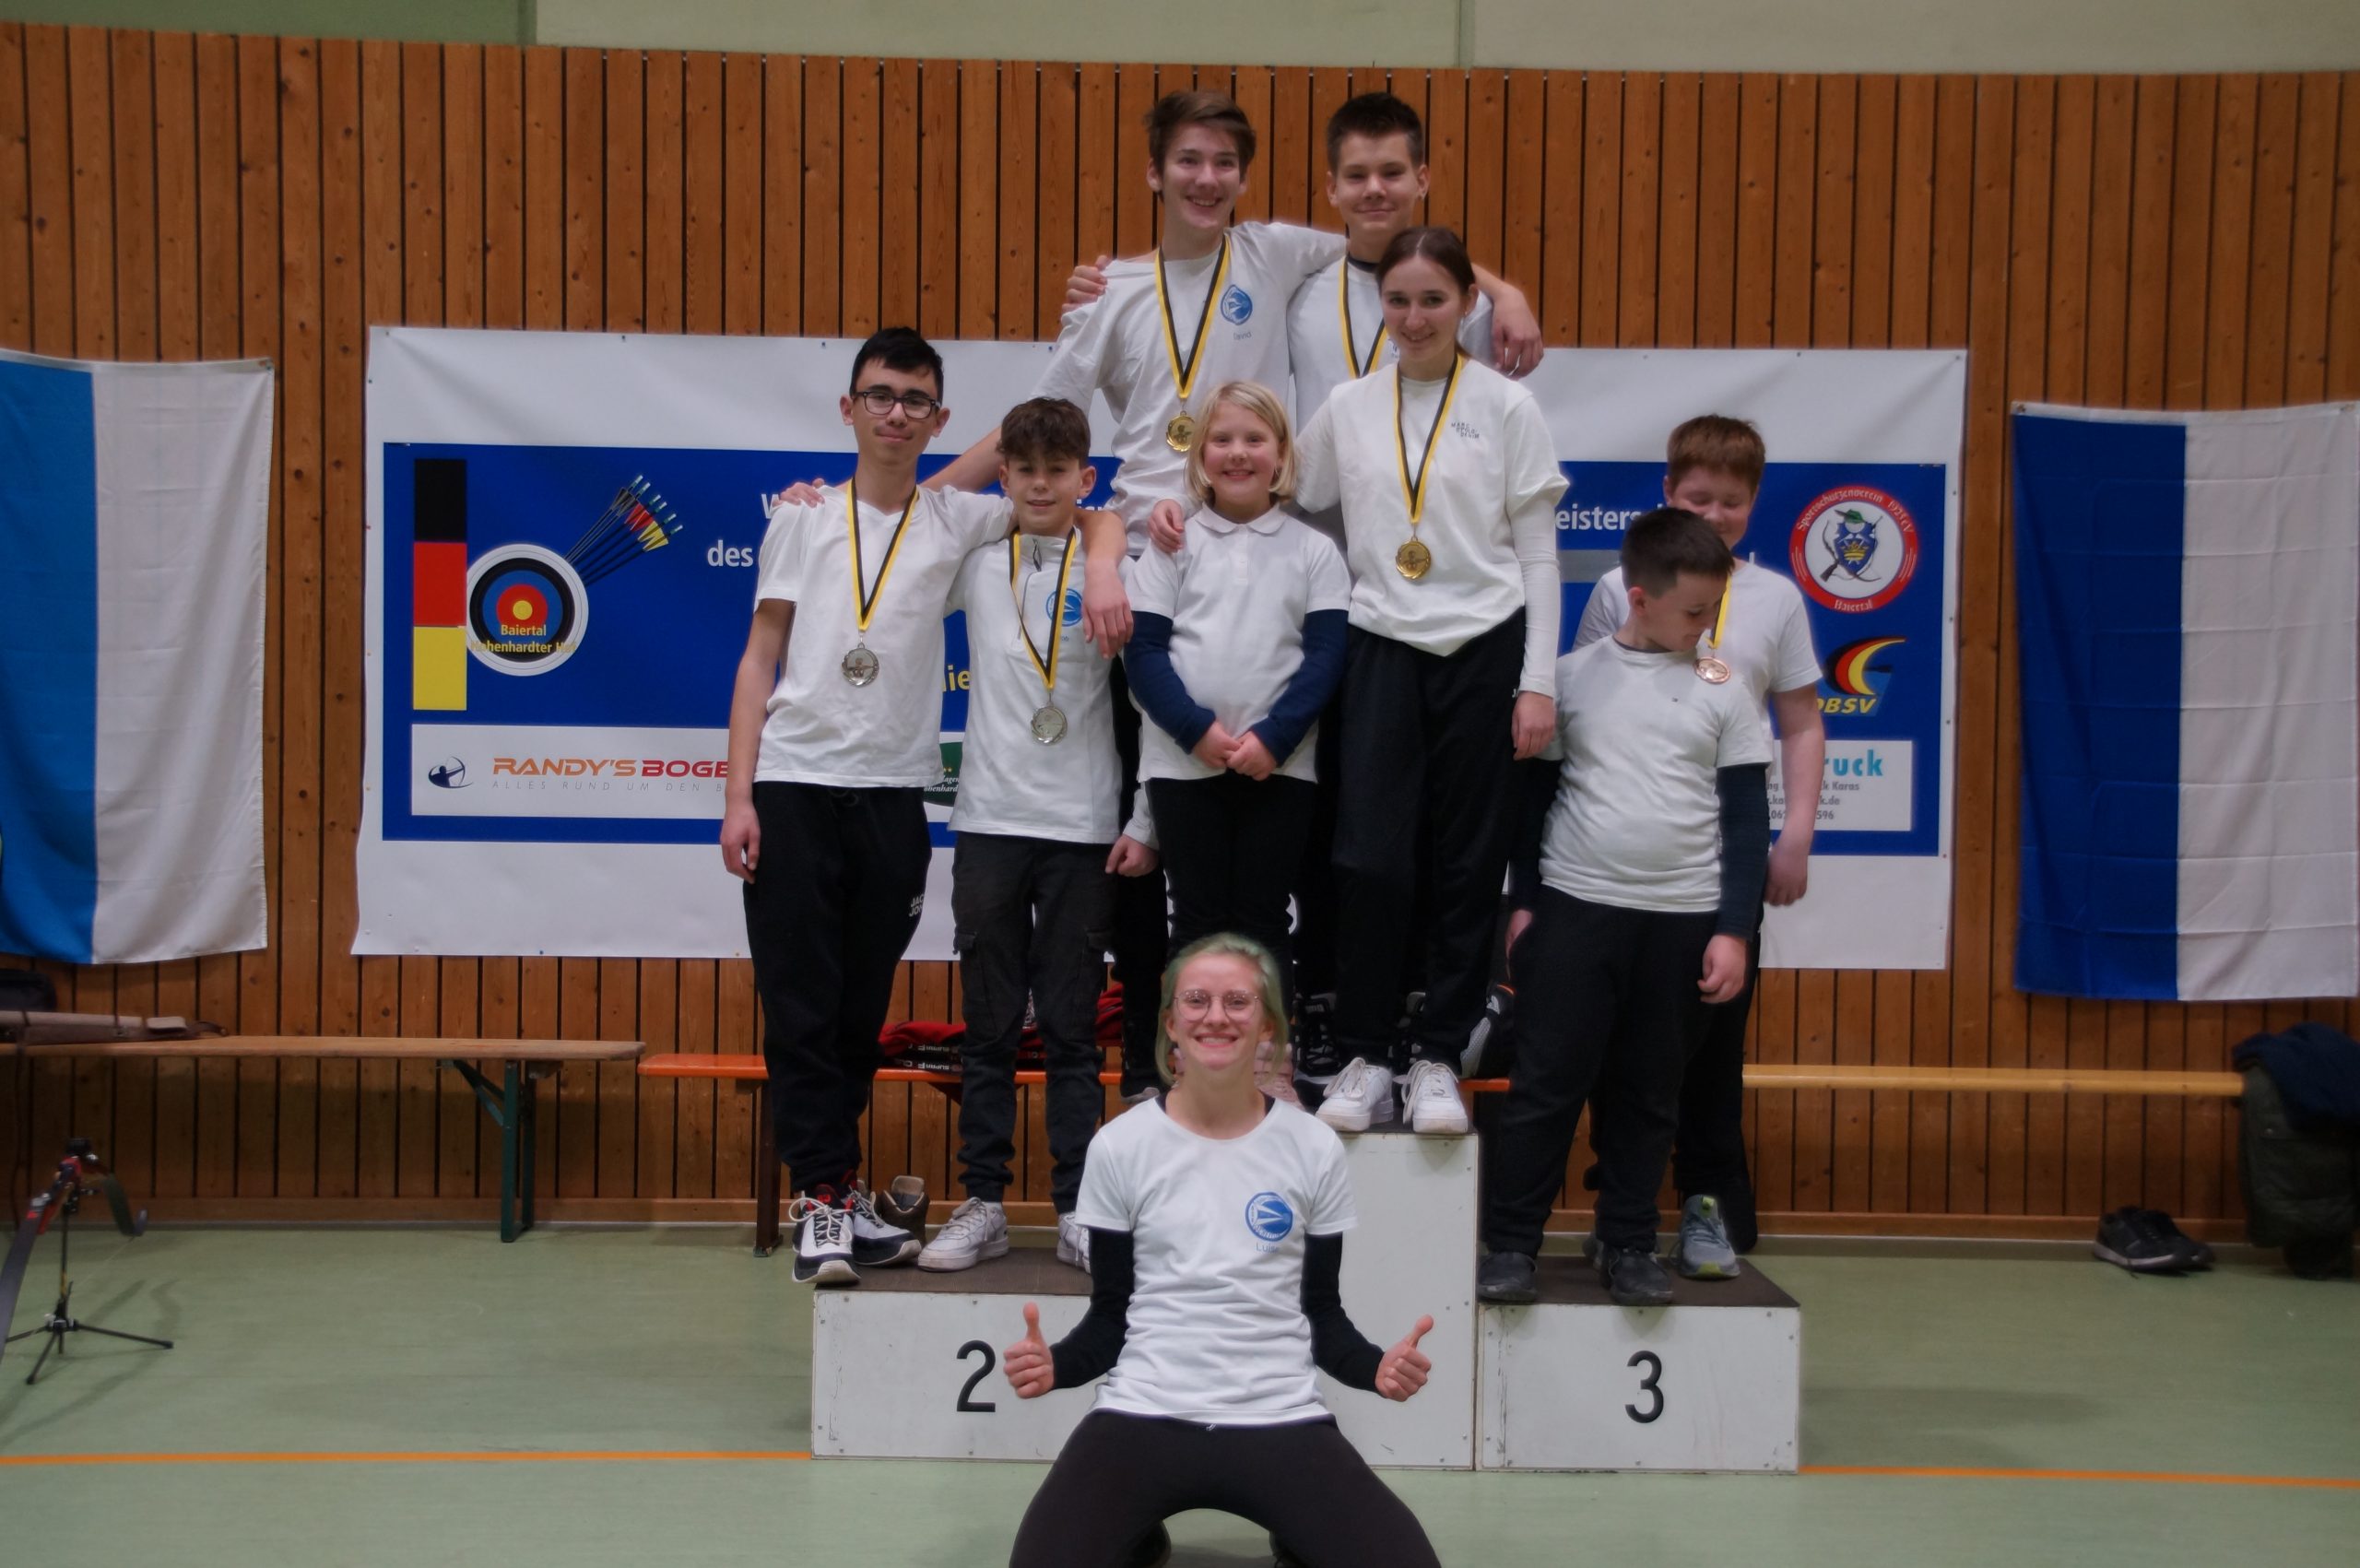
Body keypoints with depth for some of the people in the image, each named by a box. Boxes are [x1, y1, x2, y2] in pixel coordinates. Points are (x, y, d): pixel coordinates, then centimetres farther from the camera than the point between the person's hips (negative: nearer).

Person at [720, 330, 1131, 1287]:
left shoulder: (958, 523, 9)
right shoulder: (805, 518, 8)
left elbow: (1091, 516, 14)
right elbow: (760, 658, 6)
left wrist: (1103, 571, -10)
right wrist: (739, 794, -2)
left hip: (894, 793, 1)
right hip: (794, 786, -1)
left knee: (862, 1010, 8)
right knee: (801, 1006, -3)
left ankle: (828, 1193, 20)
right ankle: (824, 1199, 3)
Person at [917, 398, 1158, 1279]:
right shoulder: (976, 565, 6)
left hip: (1084, 831, -1)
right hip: (989, 822, 2)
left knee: (1072, 1027, 4)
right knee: (989, 1026, 6)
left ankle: (1077, 1209, 11)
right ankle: (982, 1204, 13)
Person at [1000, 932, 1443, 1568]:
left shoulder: (1314, 1149, 4)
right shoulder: (1119, 1146, 2)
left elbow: (1322, 1312, 9)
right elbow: (1111, 1314, 6)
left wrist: (1376, 1367, -12)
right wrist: (1057, 1364, -15)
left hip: (1280, 1420, 0)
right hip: (1143, 1416, 0)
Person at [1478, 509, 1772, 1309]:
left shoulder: (1723, 692, 3)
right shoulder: (1573, 676, 2)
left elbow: (1747, 819, 4)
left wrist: (1732, 929, -1)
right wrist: (1522, 900, 4)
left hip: (1684, 919, 1)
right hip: (1575, 907, -1)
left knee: (1649, 1093, 9)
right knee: (1546, 1082, -1)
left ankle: (1628, 1244, 20)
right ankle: (1510, 1244, 7)